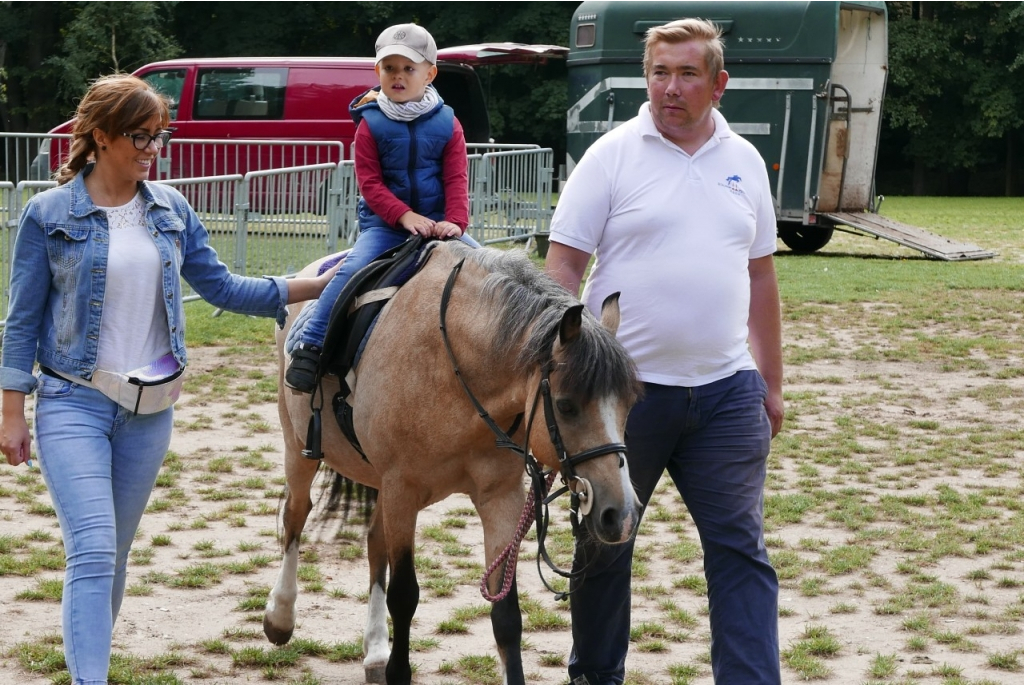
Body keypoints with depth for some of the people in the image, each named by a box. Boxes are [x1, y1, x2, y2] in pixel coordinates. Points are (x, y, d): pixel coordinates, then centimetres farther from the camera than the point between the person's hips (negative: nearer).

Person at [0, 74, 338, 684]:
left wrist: (317, 287, 4)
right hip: (74, 404, -4)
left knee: (116, 553, 13)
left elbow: (222, 287, 10)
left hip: (150, 408, 4)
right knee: (93, 551, -16)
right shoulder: (50, 214, -6)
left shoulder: (170, 209, 6)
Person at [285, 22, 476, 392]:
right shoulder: (371, 124, -2)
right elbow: (370, 182, -8)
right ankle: (309, 347, -22)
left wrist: (455, 221, -20)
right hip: (384, 222, -2)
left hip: (437, 221, 2)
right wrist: (406, 216, -21)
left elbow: (456, 179, -2)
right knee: (354, 269, -26)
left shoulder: (446, 123, 3)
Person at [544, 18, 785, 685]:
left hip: (726, 388, 3)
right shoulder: (612, 156, -4)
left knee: (741, 550, 0)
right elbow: (564, 266, -6)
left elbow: (761, 275, 15)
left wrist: (773, 382, 14)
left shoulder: (744, 162, 8)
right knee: (605, 543, 12)